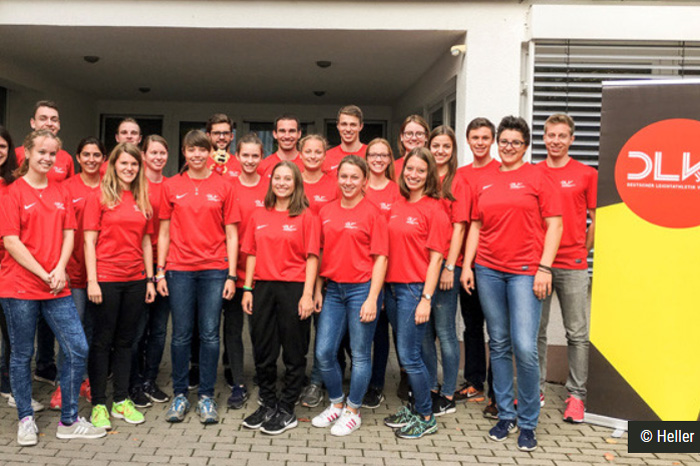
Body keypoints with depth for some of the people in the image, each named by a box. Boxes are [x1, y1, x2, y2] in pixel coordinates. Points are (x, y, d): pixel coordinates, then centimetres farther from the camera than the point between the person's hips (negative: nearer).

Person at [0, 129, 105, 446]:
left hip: (57, 288, 4)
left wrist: (60, 269, -9)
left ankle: (69, 421, 13)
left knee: (78, 350, -1)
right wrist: (43, 274, -13)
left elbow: (69, 234, 8)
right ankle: (26, 419, 26)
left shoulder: (60, 194, 11)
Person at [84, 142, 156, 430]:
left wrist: (150, 279, 9)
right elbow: (89, 241, -6)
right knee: (102, 341, 4)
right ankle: (99, 404, 14)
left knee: (126, 341, 12)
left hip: (135, 280, 4)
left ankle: (121, 401, 22)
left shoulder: (143, 201, 10)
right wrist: (91, 280, -12)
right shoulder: (99, 198, -3)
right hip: (106, 279, -4)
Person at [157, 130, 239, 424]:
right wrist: (160, 271, 3)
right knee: (181, 334, 4)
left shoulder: (223, 187, 5)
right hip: (179, 269, 1)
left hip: (214, 270, -1)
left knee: (210, 334, 1)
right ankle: (180, 395, 16)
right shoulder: (172, 187, 8)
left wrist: (231, 275, -2)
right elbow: (164, 232, 10)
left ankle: (207, 397, 12)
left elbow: (231, 235, 4)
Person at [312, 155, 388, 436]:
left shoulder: (372, 213, -6)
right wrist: (317, 289, 10)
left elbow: (380, 258, -8)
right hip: (333, 289, 5)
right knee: (324, 353, 5)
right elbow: (320, 253, 14)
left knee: (360, 355, 5)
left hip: (362, 289, -5)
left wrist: (372, 298, -13)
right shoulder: (327, 212, 8)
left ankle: (353, 411, 22)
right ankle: (336, 403, 28)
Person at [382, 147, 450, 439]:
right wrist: (382, 288, 10)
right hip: (392, 286, 6)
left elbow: (435, 258, -10)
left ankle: (426, 418, 13)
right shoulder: (397, 205, 11)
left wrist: (426, 299, -14)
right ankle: (415, 407, 30)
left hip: (415, 289, -6)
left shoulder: (434, 209, -7)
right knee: (405, 353, 14)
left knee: (409, 355, -3)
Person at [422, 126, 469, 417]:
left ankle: (448, 397, 10)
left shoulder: (457, 183, -3)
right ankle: (431, 388, 25)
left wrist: (449, 267, -13)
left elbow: (459, 228, -8)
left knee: (444, 329, 0)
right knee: (424, 329, 12)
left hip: (445, 265, -5)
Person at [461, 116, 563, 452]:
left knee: (525, 347, -9)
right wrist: (467, 265, 8)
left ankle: (528, 423, 8)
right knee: (498, 345, 9)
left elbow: (554, 224, -3)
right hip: (488, 270, 4)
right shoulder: (484, 182, 12)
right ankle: (505, 415, 21)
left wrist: (544, 267, -10)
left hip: (526, 271, -4)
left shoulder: (537, 177, 1)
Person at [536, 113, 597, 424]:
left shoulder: (587, 174, 2)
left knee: (577, 333, 3)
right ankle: (535, 388, 21)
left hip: (572, 265, -2)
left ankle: (576, 395, 13)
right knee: (535, 330, 9)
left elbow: (595, 219, 6)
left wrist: (582, 253, 3)